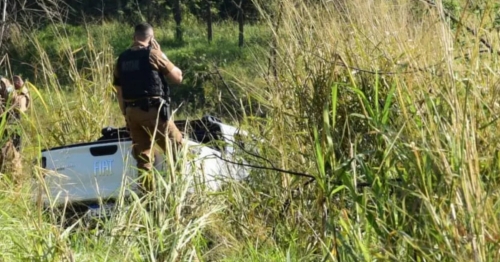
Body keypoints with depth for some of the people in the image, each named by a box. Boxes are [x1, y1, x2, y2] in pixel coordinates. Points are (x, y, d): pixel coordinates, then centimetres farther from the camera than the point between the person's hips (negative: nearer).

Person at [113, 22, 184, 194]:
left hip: (132, 112, 6)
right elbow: (177, 77, 0)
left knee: (142, 156, 11)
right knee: (177, 149, 5)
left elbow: (119, 91, 14)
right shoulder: (152, 54, -9)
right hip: (153, 110, -6)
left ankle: (146, 194, 10)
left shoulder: (122, 59, 9)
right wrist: (160, 53, 4)